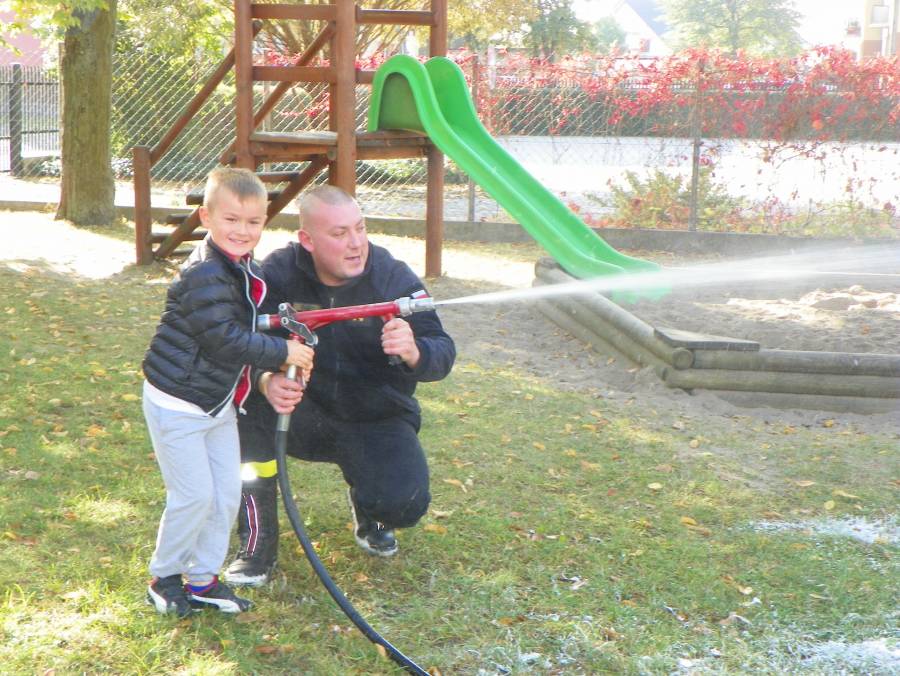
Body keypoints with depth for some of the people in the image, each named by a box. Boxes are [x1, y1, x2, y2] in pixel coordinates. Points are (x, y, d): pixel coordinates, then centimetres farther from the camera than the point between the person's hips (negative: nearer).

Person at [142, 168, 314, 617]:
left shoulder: (246, 269, 6)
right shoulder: (204, 275, -25)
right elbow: (225, 338, -28)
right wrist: (282, 352, -21)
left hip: (218, 401, 9)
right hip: (177, 403, -9)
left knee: (227, 491, 10)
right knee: (194, 495, -4)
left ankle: (202, 578, 22)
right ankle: (163, 578, 16)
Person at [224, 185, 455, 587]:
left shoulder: (394, 279, -14)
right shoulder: (279, 273, -13)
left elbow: (443, 354, -17)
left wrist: (414, 351, -42)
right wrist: (266, 380, -41)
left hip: (377, 420, -1)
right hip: (305, 414, 1)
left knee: (405, 504, -27)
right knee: (247, 396, -30)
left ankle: (367, 509, 17)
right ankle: (258, 542, -16)